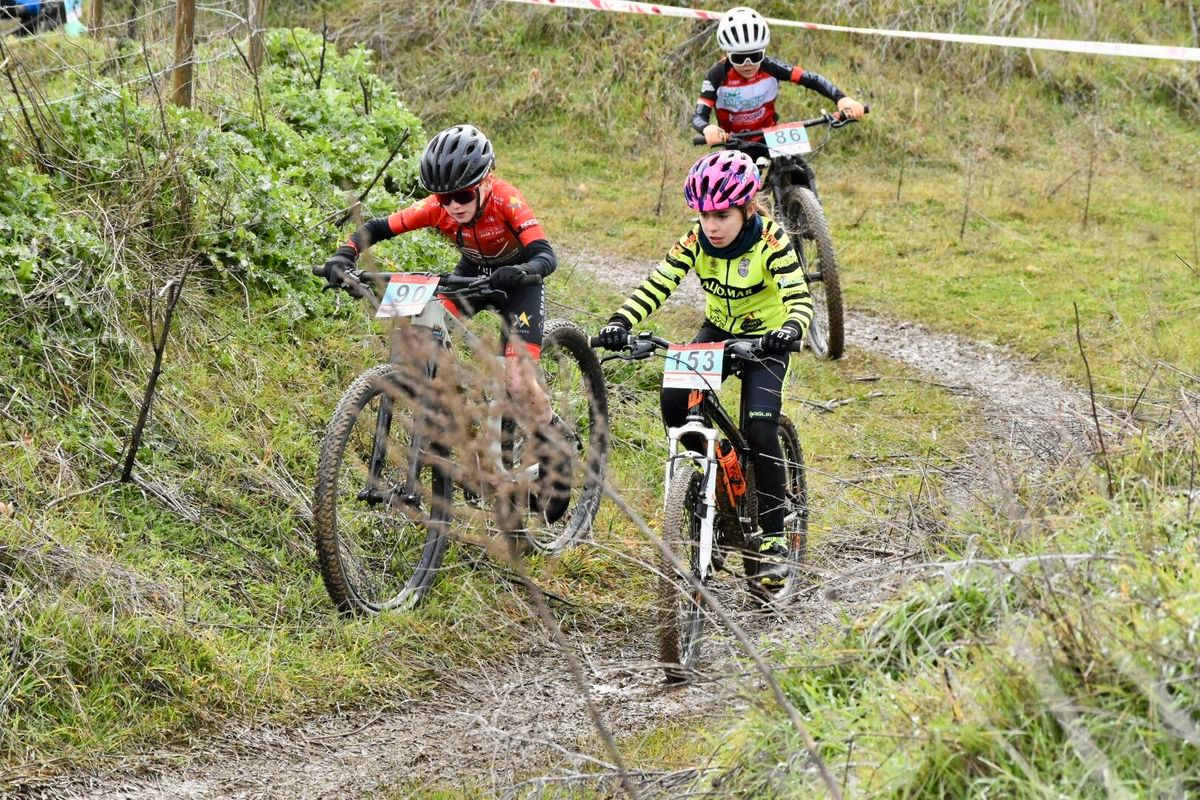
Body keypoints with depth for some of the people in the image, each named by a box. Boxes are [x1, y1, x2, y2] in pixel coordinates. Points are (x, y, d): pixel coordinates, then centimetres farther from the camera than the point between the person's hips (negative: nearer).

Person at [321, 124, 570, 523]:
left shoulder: (506, 201, -33)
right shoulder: (439, 208, -23)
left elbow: (546, 255, -41)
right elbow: (378, 227, -21)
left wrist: (523, 271, -63)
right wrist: (344, 256, -39)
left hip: (515, 280, -4)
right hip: (472, 275, 4)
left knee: (518, 382, -18)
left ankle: (556, 456, 5)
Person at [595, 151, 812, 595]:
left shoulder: (770, 242, -24)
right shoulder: (696, 242, -15)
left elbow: (799, 298, -31)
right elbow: (655, 286, -19)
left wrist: (790, 330, -54)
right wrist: (620, 322, -37)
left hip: (765, 337, -4)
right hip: (717, 331, 4)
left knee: (760, 432, -19)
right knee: (674, 403, -21)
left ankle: (771, 542, -9)